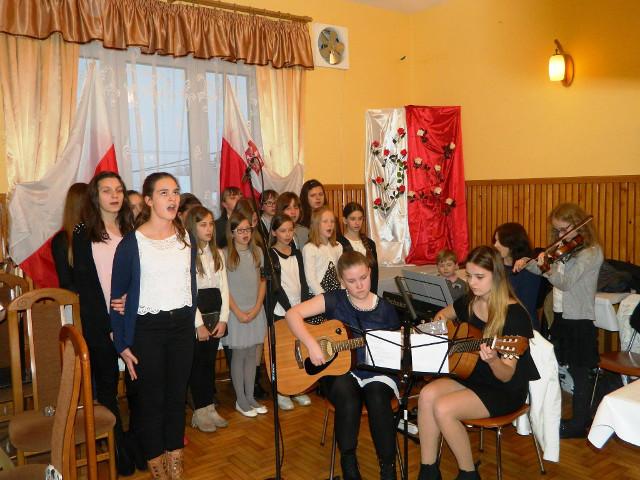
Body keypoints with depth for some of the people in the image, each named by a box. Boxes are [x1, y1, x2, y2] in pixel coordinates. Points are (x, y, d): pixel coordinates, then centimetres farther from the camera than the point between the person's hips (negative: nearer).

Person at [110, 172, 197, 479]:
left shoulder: (187, 238, 4)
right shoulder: (131, 243, -10)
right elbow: (117, 295, -6)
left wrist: (191, 324, 9)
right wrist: (122, 345, -7)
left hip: (182, 326, 4)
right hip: (147, 329, -4)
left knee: (177, 397, 12)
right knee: (151, 401, 7)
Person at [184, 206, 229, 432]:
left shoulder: (217, 254, 10)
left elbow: (223, 288, 8)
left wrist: (223, 319, -1)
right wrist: (199, 324, -14)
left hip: (215, 313, 5)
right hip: (193, 314, -5)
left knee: (210, 361, 12)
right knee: (197, 363, 3)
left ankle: (210, 407, 21)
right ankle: (200, 411, 14)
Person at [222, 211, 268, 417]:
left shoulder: (257, 252, 7)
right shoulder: (225, 255, -7)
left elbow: (262, 281, 7)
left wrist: (256, 308, -4)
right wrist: (238, 312, -12)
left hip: (255, 311, 4)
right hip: (236, 312, -4)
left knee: (251, 354, 10)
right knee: (239, 354, 4)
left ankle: (250, 396, 21)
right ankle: (240, 400, 15)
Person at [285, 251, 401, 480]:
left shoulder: (385, 309, 3)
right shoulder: (334, 300, -2)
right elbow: (292, 314, -13)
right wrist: (312, 345, -24)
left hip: (376, 373, 1)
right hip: (341, 371, -1)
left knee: (378, 399, -32)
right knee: (347, 397, -33)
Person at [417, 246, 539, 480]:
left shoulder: (514, 314, -20)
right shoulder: (468, 302, -2)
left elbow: (507, 376, -21)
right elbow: (444, 313, 23)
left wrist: (492, 360, -43)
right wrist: (439, 320, 0)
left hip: (505, 390, -6)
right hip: (471, 376, 7)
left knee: (443, 408, -26)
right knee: (427, 394, -20)